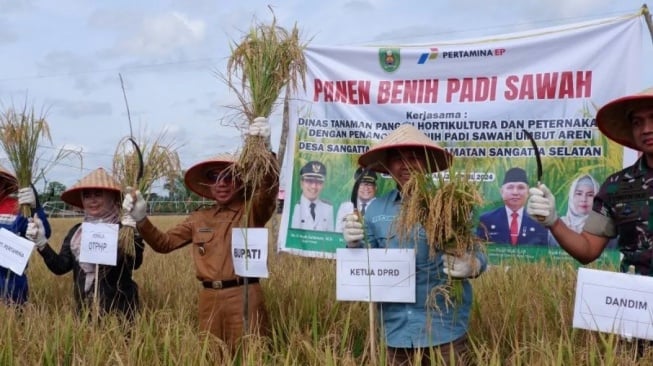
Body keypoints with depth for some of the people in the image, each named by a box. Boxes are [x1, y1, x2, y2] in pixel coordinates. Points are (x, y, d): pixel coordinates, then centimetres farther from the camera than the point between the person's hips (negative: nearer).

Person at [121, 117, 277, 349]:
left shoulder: (252, 211, 0)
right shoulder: (199, 219, 13)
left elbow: (270, 187, -19)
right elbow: (165, 243, 16)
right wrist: (141, 219, -1)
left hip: (243, 296, -4)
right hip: (209, 298, 4)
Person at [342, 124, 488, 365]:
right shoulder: (376, 209, 5)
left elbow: (477, 254, -3)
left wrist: (471, 266, -25)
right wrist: (355, 245, -11)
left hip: (445, 330, -2)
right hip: (397, 331, 3)